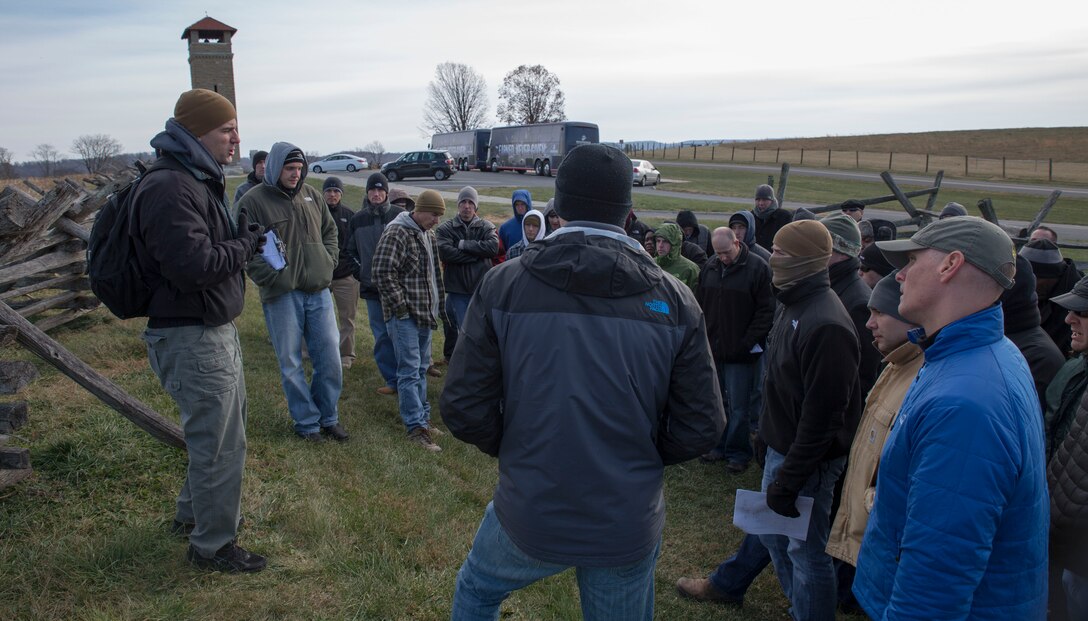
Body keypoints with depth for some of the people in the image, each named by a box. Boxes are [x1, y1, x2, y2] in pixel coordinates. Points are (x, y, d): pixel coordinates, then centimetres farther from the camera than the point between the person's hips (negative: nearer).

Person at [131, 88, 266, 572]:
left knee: (224, 427, 25)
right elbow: (193, 266, -30)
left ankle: (193, 513, 44)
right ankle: (212, 545, 20)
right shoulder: (169, 188, -22)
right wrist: (246, 244, -15)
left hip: (215, 329, 11)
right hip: (192, 338, -11)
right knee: (219, 443, 1)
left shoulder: (199, 180, 12)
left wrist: (244, 238, -2)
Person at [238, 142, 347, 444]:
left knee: (330, 360, 8)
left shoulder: (311, 195, 9)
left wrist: (329, 263, 6)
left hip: (319, 292, 5)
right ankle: (307, 422, 21)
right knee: (291, 364, 5)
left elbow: (330, 231, 20)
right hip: (282, 295, -4)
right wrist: (275, 280, -17)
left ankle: (328, 416, 26)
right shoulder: (253, 201, -7)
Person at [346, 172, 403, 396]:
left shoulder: (400, 215, -3)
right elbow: (351, 250, 18)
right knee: (382, 336, 6)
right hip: (371, 286, 3)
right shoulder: (358, 219, 8)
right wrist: (359, 273, 7)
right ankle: (392, 380, 14)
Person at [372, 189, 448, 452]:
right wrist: (400, 306, -18)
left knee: (421, 368, 15)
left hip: (424, 312, 9)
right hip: (404, 314, -9)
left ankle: (422, 418, 24)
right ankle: (416, 427, -6)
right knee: (409, 370, -8)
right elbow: (383, 273, -19)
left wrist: (438, 305, 17)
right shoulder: (396, 233, -13)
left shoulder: (429, 236, 15)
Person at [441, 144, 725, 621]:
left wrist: (517, 451, 6)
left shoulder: (503, 286, -13)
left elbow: (464, 409, -13)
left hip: (528, 513, 0)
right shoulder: (673, 300, -10)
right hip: (629, 527, 1)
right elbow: (701, 429, -8)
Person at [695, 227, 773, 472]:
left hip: (741, 353, -5)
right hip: (712, 350, 5)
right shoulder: (710, 268, 6)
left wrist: (748, 343, -14)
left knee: (739, 407, 3)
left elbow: (766, 311, -10)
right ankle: (719, 445, 30)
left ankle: (738, 452, 18)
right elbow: (699, 305, 14)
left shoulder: (758, 268, -10)